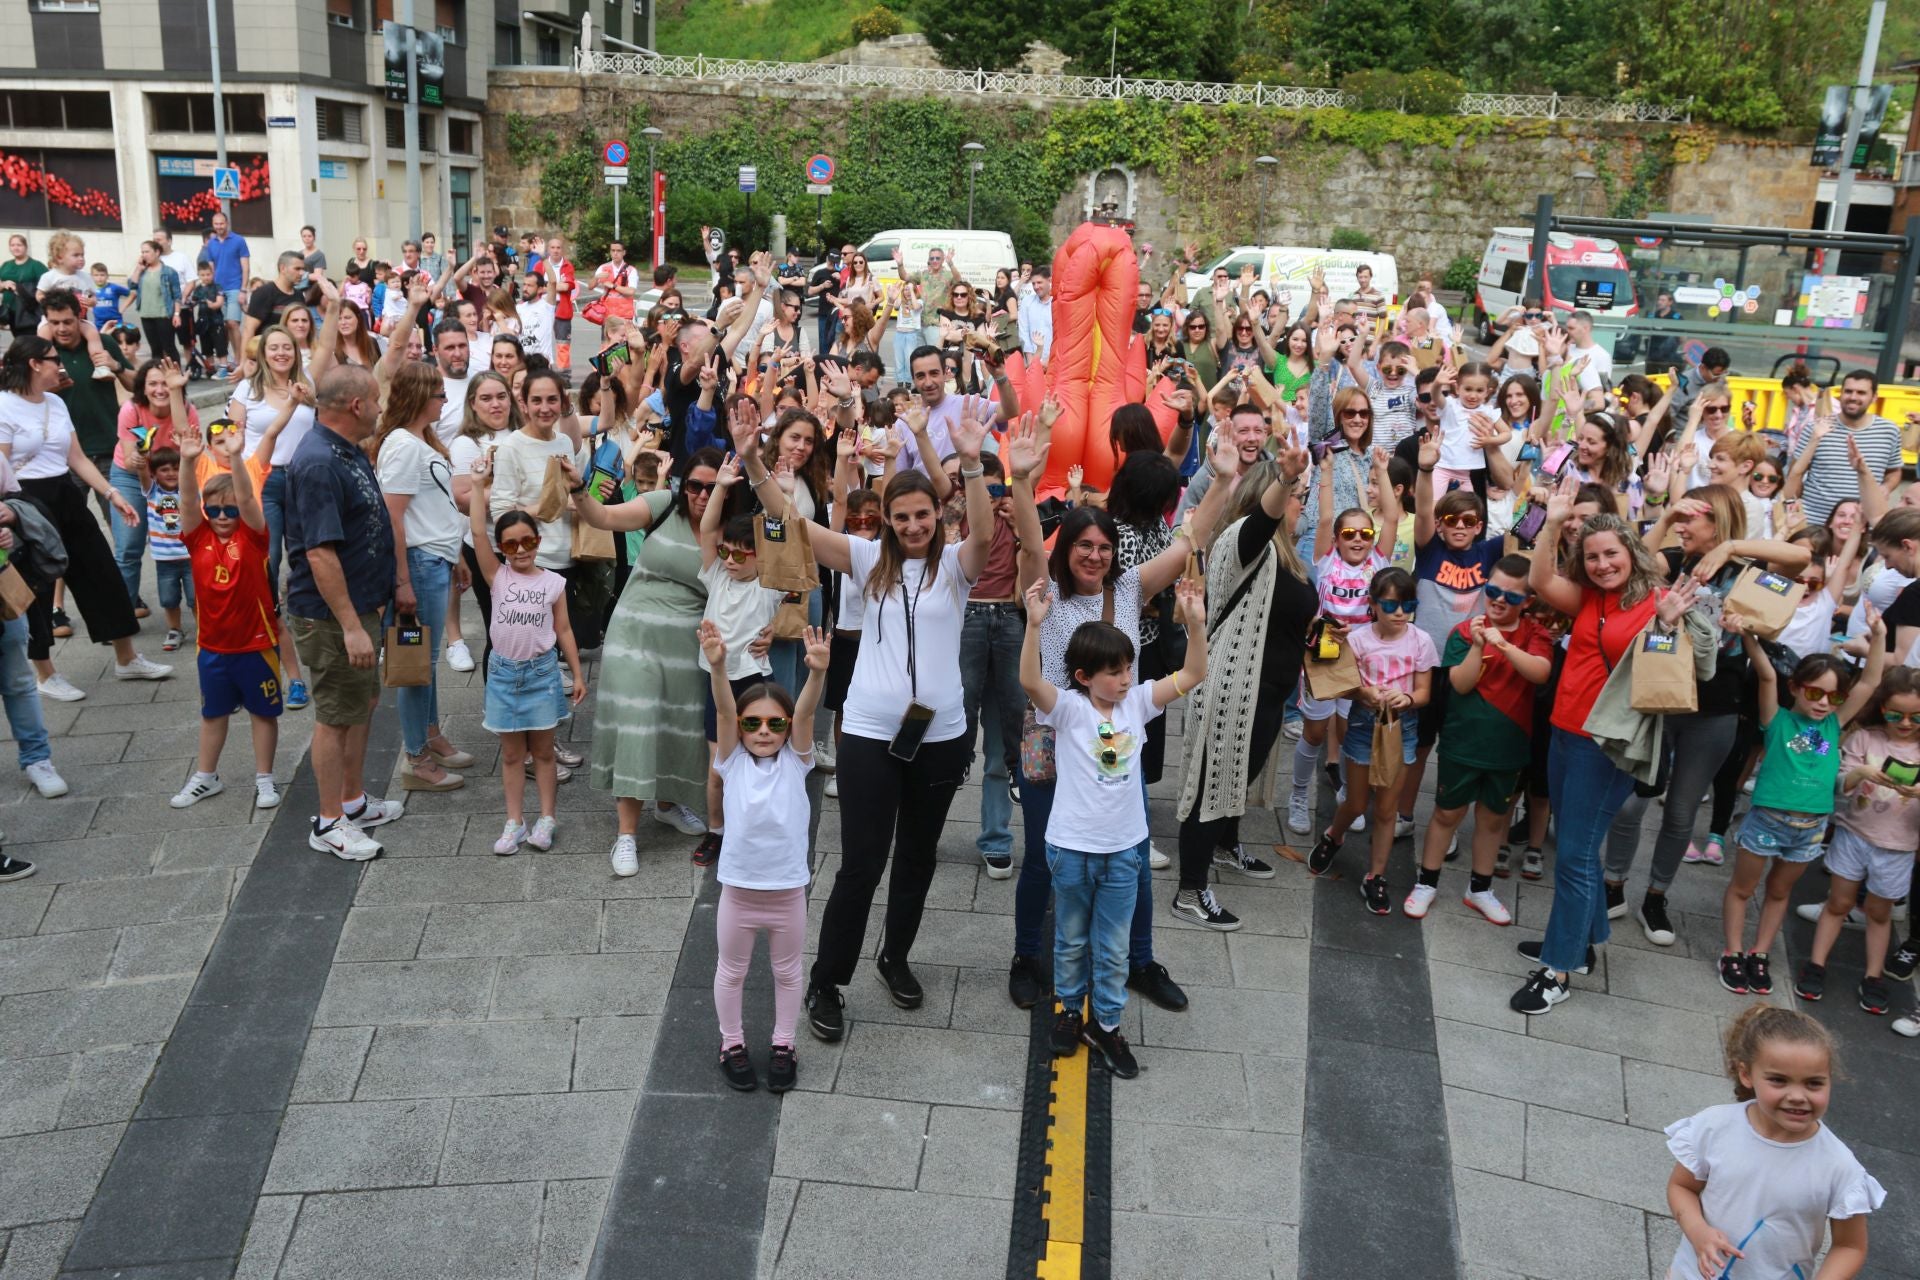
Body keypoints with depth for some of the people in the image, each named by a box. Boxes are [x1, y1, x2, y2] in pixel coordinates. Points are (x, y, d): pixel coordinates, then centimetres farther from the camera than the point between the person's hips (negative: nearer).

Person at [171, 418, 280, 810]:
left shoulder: (252, 536, -9)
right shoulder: (198, 537, -3)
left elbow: (247, 499, -25)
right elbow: (187, 501, -17)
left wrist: (235, 457, -38)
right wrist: (188, 461, -33)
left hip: (256, 642, -3)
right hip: (212, 645, 3)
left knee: (263, 711, 9)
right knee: (212, 712, 18)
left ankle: (264, 779, 23)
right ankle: (206, 777, 32)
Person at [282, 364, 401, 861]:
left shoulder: (349, 452, 8)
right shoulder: (318, 463, -25)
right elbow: (320, 553, -27)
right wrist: (351, 626, -27)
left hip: (360, 604, 10)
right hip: (331, 615, -10)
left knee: (362, 703, 20)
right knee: (336, 716, 1)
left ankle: (353, 801, 34)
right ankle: (328, 824, 14)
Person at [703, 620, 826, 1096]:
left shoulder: (795, 760, -8)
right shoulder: (732, 761, -8)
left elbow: (805, 712, -25)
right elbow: (724, 709, -24)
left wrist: (817, 672, -43)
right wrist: (717, 667, -41)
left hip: (788, 890, 0)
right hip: (738, 889, 0)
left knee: (788, 971, 18)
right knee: (731, 970, 18)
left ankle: (784, 1045, 38)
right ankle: (732, 1043, 39)